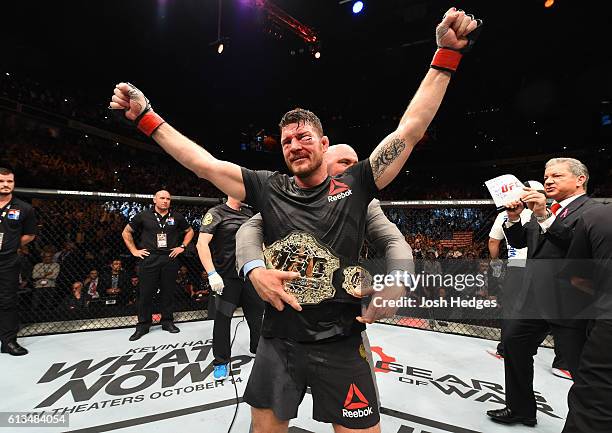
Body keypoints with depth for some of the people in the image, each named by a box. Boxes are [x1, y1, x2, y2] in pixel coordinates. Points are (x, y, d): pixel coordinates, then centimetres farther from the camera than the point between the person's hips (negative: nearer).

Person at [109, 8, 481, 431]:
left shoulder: (355, 185, -5)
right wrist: (146, 116, 2)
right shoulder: (268, 188, -1)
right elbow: (201, 162, 0)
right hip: (278, 343, 2)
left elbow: (410, 130, -6)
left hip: (340, 345, -1)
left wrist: (448, 54, -6)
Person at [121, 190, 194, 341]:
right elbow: (126, 232, 12)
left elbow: (190, 231, 19)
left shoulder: (176, 217, 7)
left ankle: (167, 322, 22)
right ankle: (143, 325, 18)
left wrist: (182, 246, 8)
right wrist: (134, 250, 5)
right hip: (149, 259, -1)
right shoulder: (143, 216, 3)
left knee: (168, 292, 8)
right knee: (145, 293, 4)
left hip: (170, 259, 1)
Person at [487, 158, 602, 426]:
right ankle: (520, 409, 36)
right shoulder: (543, 211, 14)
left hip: (570, 304, -8)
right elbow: (519, 242, 11)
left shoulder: (595, 210, -7)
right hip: (535, 300, 8)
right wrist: (513, 218, -6)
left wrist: (544, 216, -29)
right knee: (514, 344, 18)